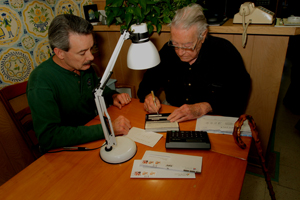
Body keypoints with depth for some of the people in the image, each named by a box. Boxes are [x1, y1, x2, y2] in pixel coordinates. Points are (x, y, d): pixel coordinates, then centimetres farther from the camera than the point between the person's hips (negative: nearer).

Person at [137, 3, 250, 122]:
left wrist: (202, 108, -26)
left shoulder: (225, 53, -12)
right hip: (171, 115, 3)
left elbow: (238, 98, -14)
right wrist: (148, 96, -14)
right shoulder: (168, 50, -1)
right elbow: (149, 79, 8)